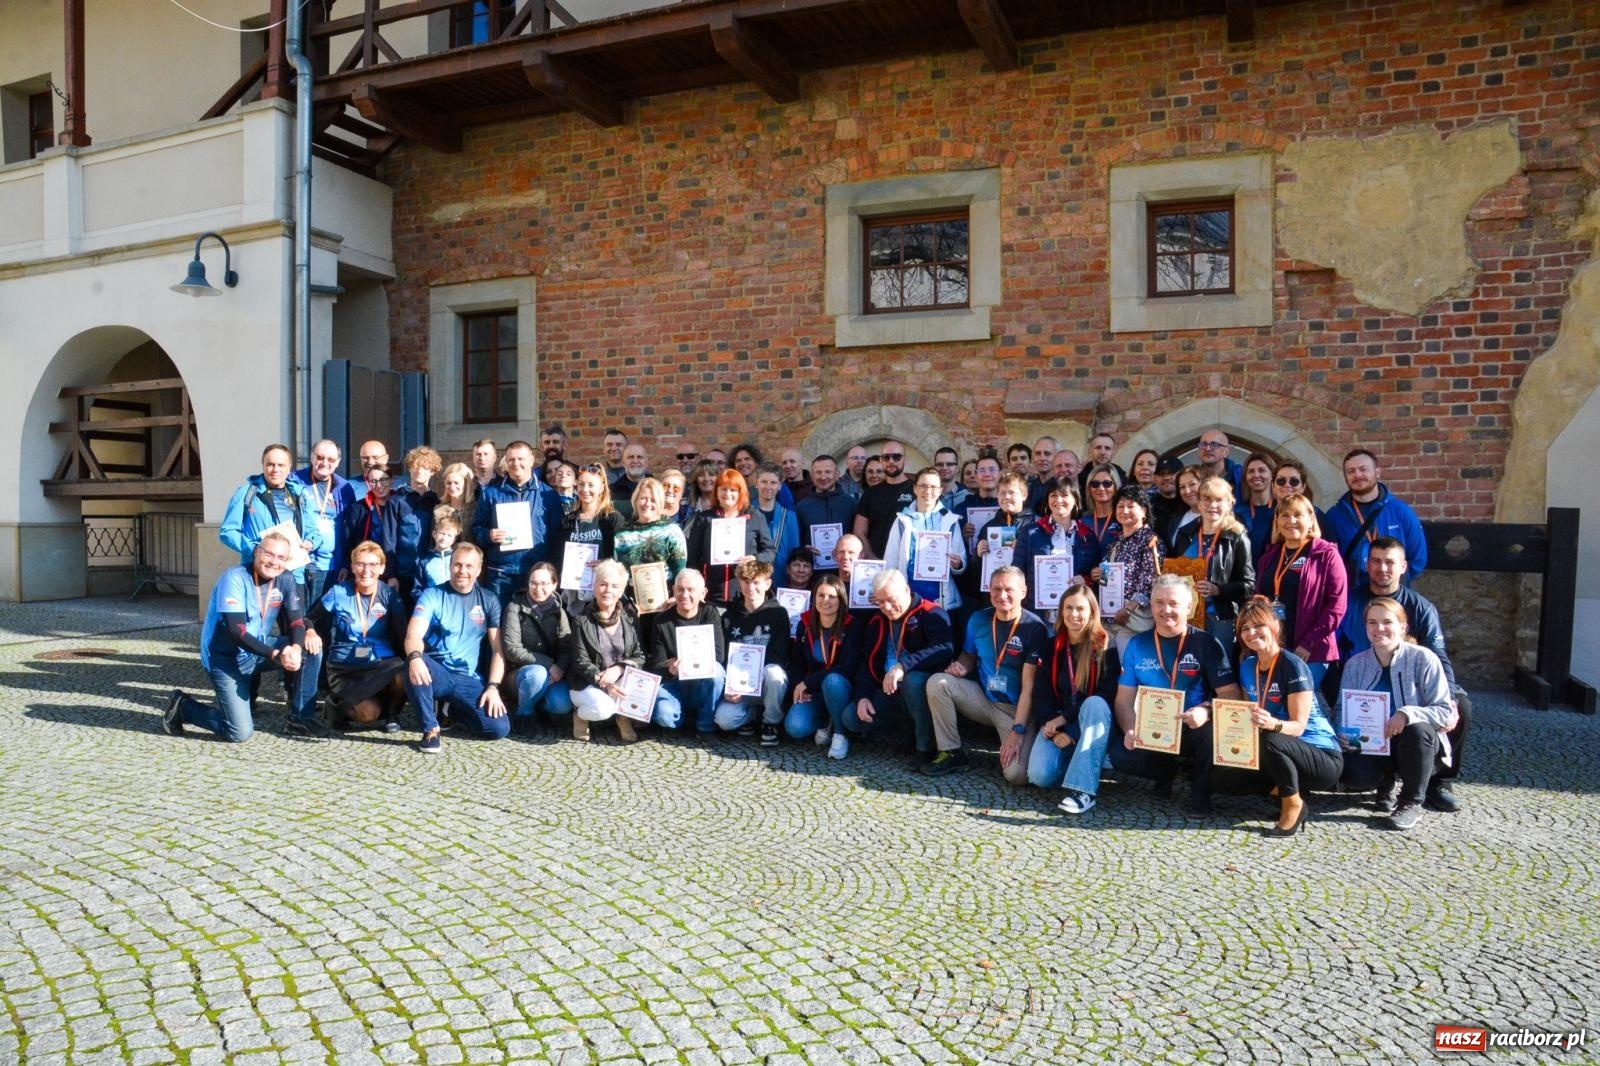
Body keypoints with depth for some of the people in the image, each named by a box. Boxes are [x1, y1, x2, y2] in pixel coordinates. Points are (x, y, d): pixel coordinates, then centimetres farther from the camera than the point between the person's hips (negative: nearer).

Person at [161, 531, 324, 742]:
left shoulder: (286, 580, -3)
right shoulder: (234, 578, -21)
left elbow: (296, 621, -8)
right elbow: (237, 632, -27)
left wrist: (296, 648, -31)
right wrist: (276, 655, -37)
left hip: (257, 651, 6)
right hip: (226, 658, -6)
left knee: (311, 647, -15)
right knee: (240, 733, -15)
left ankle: (301, 718, -3)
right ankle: (182, 706, 11)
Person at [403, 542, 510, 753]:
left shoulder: (489, 600, 5)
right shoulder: (432, 596, -2)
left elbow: (498, 649, 3)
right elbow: (413, 635, -17)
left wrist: (493, 687, -10)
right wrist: (415, 657, -41)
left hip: (468, 679, 2)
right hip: (436, 672, -2)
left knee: (499, 728, -18)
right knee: (415, 666, -38)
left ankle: (453, 708, 15)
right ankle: (431, 730, -17)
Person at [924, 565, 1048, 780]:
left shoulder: (1035, 628, -16)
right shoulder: (979, 620, -1)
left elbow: (1029, 686, -19)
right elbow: (969, 655, 16)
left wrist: (1018, 730, -25)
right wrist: (961, 666, -10)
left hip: (1017, 708, -5)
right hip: (983, 698, 5)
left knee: (1017, 774, -26)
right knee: (937, 682, -17)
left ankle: (1007, 748, 11)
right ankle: (952, 752, -4)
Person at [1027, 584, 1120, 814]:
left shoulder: (1105, 646, -6)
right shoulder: (1051, 647, 5)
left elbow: (1107, 696, -13)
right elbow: (1041, 694, 0)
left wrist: (1064, 718, -19)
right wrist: (1055, 730, -17)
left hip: (1092, 723, -2)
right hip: (1057, 723, 2)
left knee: (1095, 704, -38)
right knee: (1040, 775, -25)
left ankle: (1084, 789, -39)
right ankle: (1074, 760, 11)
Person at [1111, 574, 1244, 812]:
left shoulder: (1207, 643, -5)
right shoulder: (1137, 645, 1)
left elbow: (1231, 694, -12)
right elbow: (1125, 699, 2)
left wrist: (1206, 711, -33)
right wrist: (1130, 731, -18)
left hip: (1195, 730, -2)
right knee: (1120, 754, -25)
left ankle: (1200, 790, -3)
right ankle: (1167, 772, 10)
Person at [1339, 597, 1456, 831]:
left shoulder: (1423, 659, -13)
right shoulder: (1355, 664, -1)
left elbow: (1445, 711, -16)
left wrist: (1407, 714, -34)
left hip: (1421, 743, -3)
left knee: (1417, 729, -37)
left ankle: (1412, 803, -14)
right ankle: (1388, 783, 12)